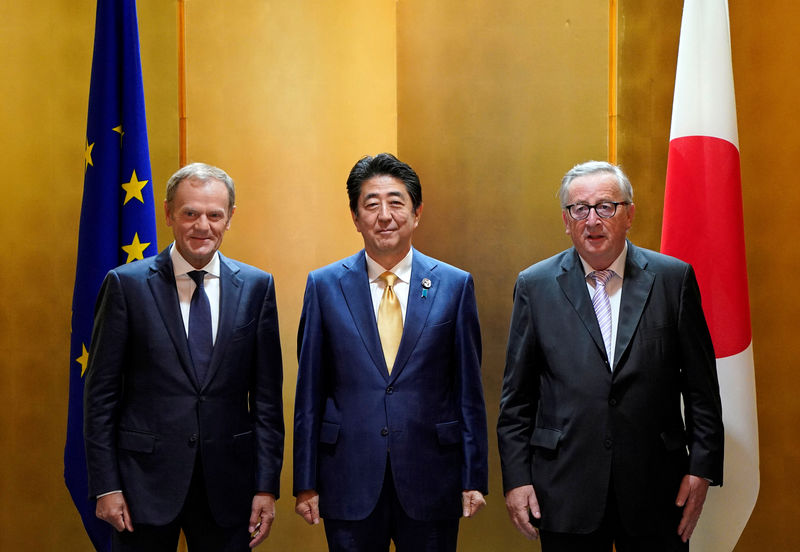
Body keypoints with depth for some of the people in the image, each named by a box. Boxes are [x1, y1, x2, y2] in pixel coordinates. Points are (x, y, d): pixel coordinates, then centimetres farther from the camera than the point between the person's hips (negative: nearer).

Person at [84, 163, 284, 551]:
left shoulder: (257, 286, 3)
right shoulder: (126, 284, -3)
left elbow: (267, 395, 4)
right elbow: (101, 393, -2)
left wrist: (267, 485, 0)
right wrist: (105, 486, -6)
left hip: (228, 482, 2)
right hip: (145, 478, -2)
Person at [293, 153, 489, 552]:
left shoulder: (455, 285, 1)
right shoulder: (325, 286, 2)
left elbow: (468, 391, 3)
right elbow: (309, 393, 3)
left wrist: (474, 478, 1)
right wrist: (306, 483, 1)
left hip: (431, 484, 0)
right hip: (350, 483, 0)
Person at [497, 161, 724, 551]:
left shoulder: (674, 278, 2)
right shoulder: (535, 285, 2)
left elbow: (701, 386, 3)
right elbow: (516, 396, 4)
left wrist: (702, 468, -2)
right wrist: (516, 477, -1)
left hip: (656, 490, 0)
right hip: (566, 493, 0)